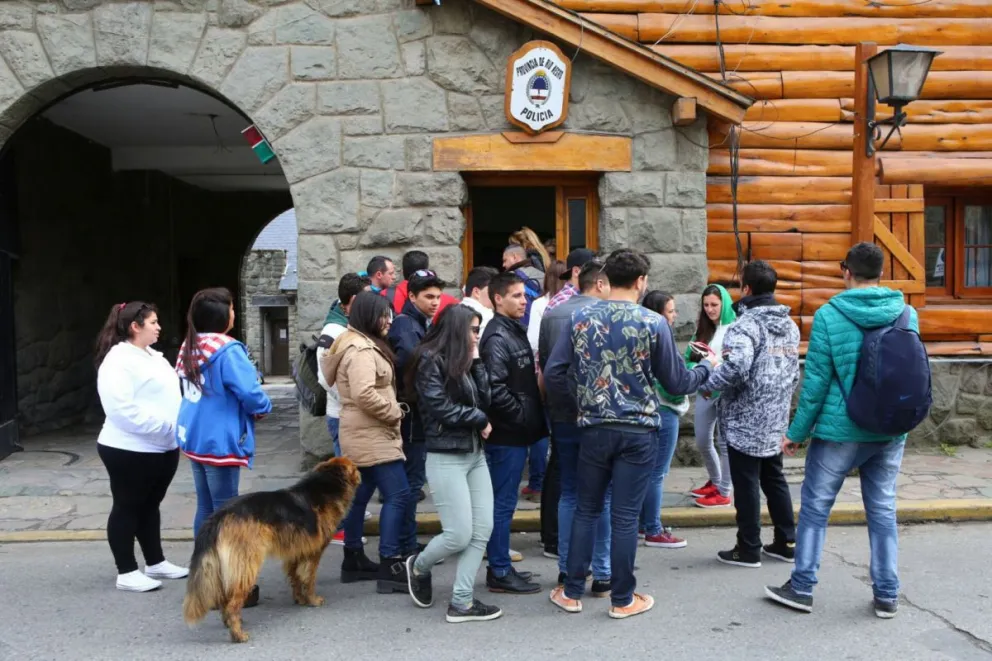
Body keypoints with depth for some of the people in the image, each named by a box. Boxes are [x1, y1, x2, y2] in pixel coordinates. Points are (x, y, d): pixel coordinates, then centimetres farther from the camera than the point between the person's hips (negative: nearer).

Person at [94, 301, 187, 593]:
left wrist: (175, 428, 7)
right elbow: (121, 408, -25)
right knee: (127, 507, 3)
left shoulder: (152, 356, 15)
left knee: (150, 505, 18)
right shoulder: (118, 360, -16)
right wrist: (161, 425, -24)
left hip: (163, 447, 9)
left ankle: (156, 563, 29)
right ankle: (126, 572, 12)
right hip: (130, 450, -9)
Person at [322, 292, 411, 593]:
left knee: (359, 495, 15)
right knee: (397, 494, -12)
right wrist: (395, 412, -16)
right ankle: (390, 566, -10)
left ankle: (354, 559, 24)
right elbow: (364, 394, -30)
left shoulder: (359, 344, 16)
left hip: (363, 434, 11)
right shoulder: (361, 349, -19)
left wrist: (390, 411, 11)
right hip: (371, 435, -11)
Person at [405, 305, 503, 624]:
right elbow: (442, 408, -16)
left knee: (483, 530, 2)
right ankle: (419, 567, 22)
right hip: (446, 457, -8)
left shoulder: (465, 361, 15)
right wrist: (480, 420, -4)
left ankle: (461, 602, 9)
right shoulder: (430, 361, -9)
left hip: (476, 454, 8)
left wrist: (476, 362, 0)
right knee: (459, 535, -7)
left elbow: (485, 400, 7)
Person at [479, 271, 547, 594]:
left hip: (516, 433, 9)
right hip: (506, 434, -9)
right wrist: (523, 417, -15)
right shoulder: (497, 337, -16)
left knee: (503, 502, 15)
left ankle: (500, 566, 25)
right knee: (503, 503, -1)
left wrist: (531, 421, 10)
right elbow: (496, 389, -24)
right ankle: (500, 573, 9)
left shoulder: (515, 331, 14)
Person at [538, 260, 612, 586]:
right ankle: (603, 574, 11)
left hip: (562, 416, 5)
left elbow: (542, 366, 12)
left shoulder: (550, 315, 7)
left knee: (569, 493, 14)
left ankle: (566, 570, 19)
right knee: (603, 496, 5)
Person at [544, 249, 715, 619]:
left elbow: (552, 374, -2)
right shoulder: (653, 323, -8)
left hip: (594, 429, 2)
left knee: (586, 510, 15)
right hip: (638, 431, -2)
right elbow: (677, 383, -3)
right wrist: (706, 367, 17)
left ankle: (572, 592, 20)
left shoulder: (580, 319, -1)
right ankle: (622, 599, 17)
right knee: (625, 516, 5)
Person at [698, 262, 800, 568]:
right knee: (774, 480, 17)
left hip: (746, 421, -8)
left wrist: (706, 383, -15)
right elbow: (794, 373, 15)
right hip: (776, 420, 8)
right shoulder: (790, 325, 10)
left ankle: (749, 549, 10)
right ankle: (787, 542, 24)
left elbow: (735, 369, -30)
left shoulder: (746, 325, -17)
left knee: (747, 484, 2)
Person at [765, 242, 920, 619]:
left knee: (815, 507, 8)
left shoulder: (829, 315, -12)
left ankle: (801, 588, 14)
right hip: (891, 432, 4)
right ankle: (887, 594, 19)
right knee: (883, 511, 13)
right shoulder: (907, 314, 1)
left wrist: (798, 431, -3)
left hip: (840, 429, -4)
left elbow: (816, 380, -11)